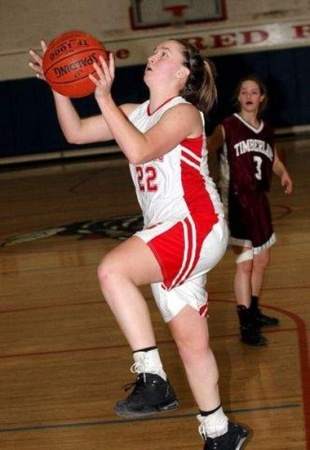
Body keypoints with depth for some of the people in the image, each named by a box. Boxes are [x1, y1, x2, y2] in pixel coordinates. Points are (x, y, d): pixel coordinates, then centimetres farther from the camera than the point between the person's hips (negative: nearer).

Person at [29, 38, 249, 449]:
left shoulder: (184, 112, -8)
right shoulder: (136, 113, 14)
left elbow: (139, 151, -26)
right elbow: (76, 132, 13)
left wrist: (104, 99, -25)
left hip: (196, 226, -8)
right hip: (167, 234, 8)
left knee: (113, 270, -30)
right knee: (191, 341, 11)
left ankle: (153, 379, -22)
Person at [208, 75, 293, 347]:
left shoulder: (267, 131, 8)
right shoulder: (228, 127, -10)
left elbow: (274, 160, 21)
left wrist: (284, 175, 0)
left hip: (259, 201, 7)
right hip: (236, 201, -7)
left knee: (262, 260, 16)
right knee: (245, 264, -8)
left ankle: (253, 312, 34)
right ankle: (246, 326, -2)